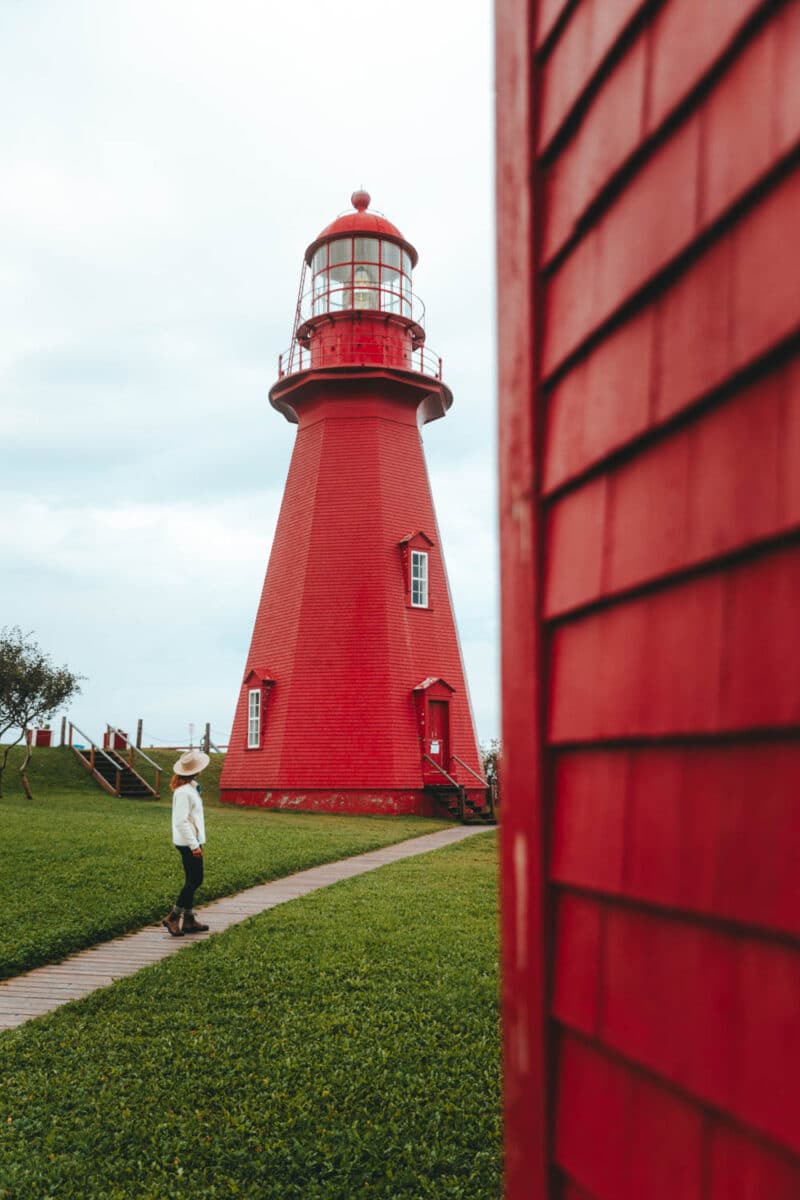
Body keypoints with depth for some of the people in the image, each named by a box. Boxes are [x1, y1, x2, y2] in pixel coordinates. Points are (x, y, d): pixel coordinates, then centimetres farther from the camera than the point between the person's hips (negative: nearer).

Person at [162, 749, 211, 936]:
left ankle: (189, 919, 20)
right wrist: (194, 845, -22)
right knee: (195, 880, -6)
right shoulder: (184, 792, -20)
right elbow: (182, 821, -24)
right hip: (188, 843, -10)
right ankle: (173, 917, 0)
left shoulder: (190, 788, 11)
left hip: (191, 841, 10)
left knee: (192, 881, 14)